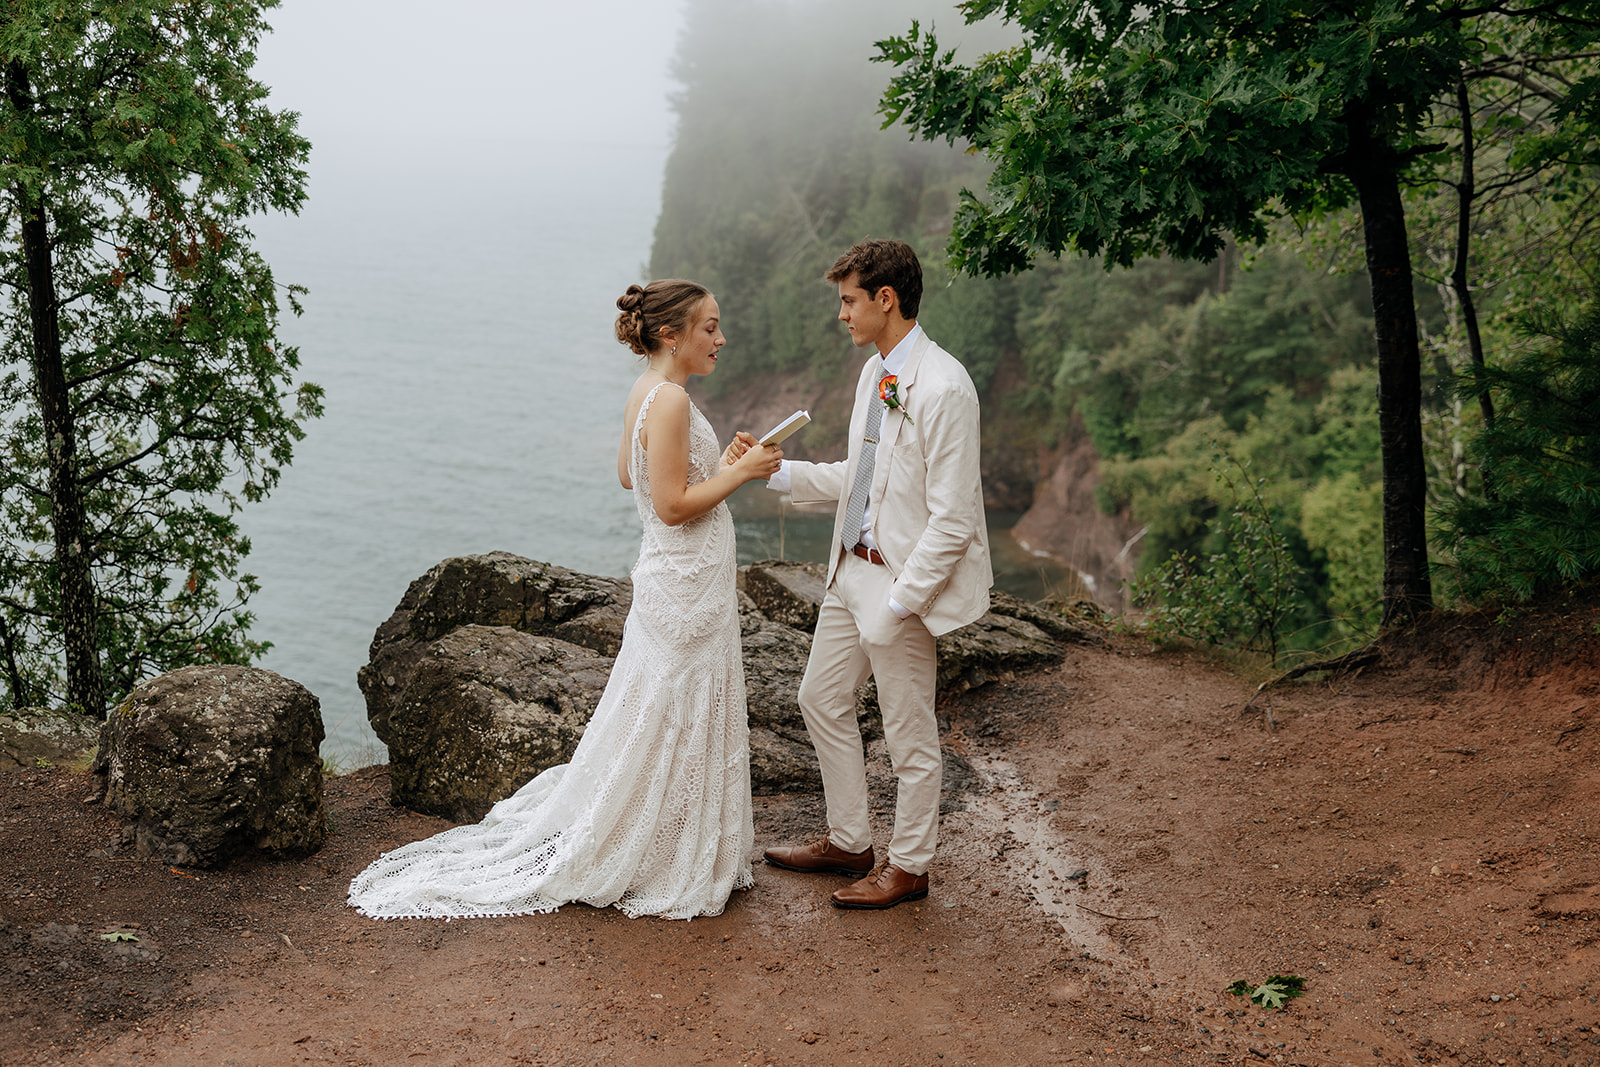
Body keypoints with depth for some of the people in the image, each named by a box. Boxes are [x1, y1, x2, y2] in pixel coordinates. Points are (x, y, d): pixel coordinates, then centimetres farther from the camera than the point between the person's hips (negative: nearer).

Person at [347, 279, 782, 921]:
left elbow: (628, 474, 21)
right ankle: (665, 873, 14)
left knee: (654, 720, 19)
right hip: (688, 585, -10)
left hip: (671, 580, 10)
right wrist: (738, 474, -15)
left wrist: (715, 464, 17)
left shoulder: (646, 391, 8)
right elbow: (672, 506, -24)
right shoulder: (670, 399, -22)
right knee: (674, 724, 1)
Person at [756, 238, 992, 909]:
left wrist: (897, 603, -22)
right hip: (852, 568, 10)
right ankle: (848, 841, 36)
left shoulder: (943, 387, -21)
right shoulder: (874, 373, 8)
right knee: (822, 700, 19)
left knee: (909, 731, 6)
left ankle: (908, 866, 26)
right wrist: (775, 471, 8)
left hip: (905, 579, -10)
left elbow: (952, 519, -22)